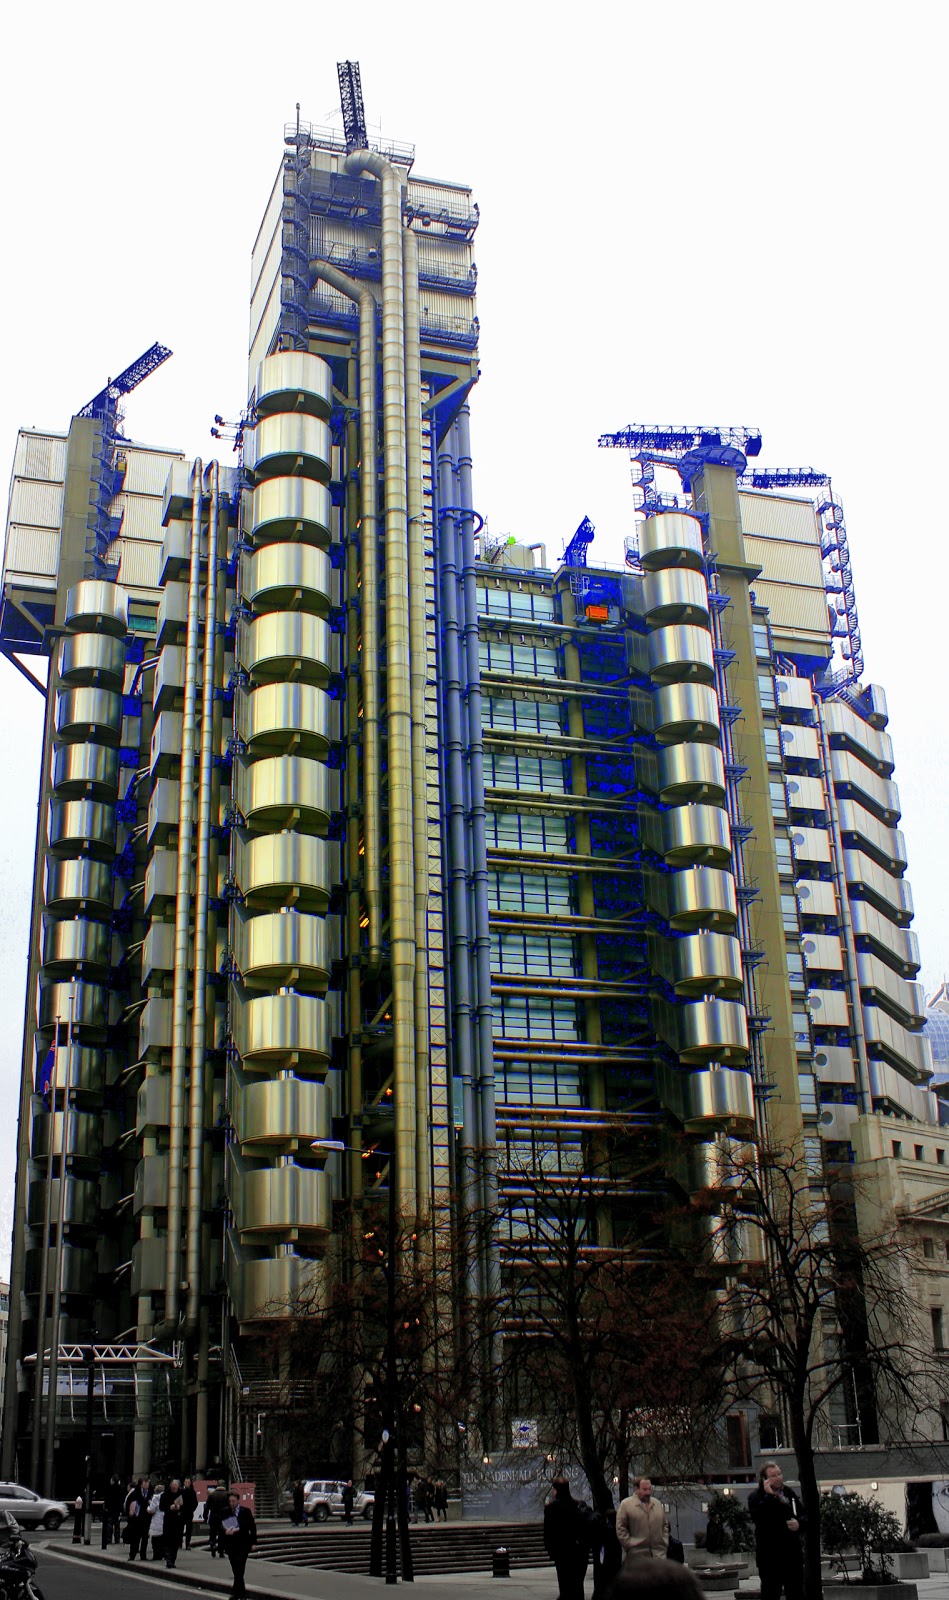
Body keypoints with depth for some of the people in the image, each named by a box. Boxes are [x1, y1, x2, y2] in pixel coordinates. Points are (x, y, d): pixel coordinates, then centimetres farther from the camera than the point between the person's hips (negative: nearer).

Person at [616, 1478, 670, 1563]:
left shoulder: (658, 1504, 16)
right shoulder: (625, 1504, -2)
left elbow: (665, 1525, 23)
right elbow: (620, 1529, -4)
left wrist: (664, 1543, 10)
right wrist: (630, 1545, -10)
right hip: (636, 1555, -5)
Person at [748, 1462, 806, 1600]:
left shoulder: (789, 1493, 12)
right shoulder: (756, 1497, -7)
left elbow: (803, 1515, 20)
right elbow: (758, 1517, -26)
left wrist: (799, 1523, -3)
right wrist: (769, 1495, -25)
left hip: (793, 1551, 6)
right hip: (770, 1554, -6)